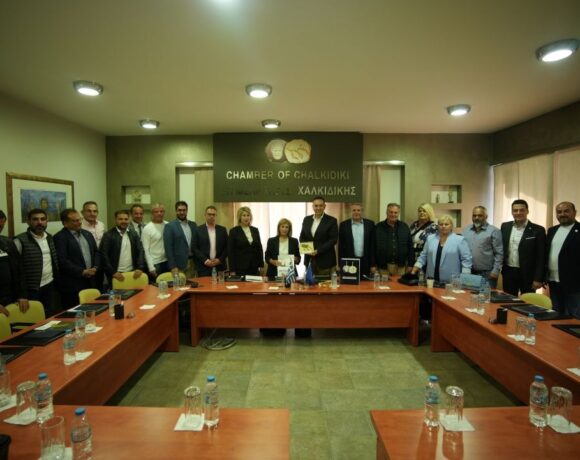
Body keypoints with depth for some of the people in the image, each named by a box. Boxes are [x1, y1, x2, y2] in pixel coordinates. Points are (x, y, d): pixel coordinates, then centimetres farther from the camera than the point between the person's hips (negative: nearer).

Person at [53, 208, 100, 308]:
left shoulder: (87, 234, 14)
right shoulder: (59, 237, -8)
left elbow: (96, 252, 18)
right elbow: (62, 261, -16)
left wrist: (95, 268, 0)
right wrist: (82, 272, -15)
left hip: (91, 281, 6)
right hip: (72, 285, -6)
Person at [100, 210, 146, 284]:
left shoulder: (133, 233, 7)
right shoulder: (108, 235, -4)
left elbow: (140, 251, 4)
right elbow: (104, 255, -8)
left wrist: (140, 268, -8)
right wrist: (113, 272, -14)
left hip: (132, 273, 3)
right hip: (116, 274, -3)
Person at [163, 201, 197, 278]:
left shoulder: (193, 225, 11)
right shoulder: (170, 226, -5)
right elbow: (168, 248, -9)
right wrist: (173, 266, -13)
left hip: (193, 262, 5)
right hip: (179, 264, -5)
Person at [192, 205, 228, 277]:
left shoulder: (222, 230, 9)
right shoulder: (198, 230, 3)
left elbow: (227, 247, 9)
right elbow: (194, 248, -1)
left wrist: (220, 260, -5)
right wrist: (205, 260, -10)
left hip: (219, 267, 2)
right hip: (203, 267, -2)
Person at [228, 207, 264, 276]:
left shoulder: (255, 230, 10)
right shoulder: (234, 231, -3)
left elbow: (259, 248, 13)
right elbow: (230, 252, -5)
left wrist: (261, 265, 7)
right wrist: (232, 271, -9)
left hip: (254, 267, 4)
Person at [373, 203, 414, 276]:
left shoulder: (404, 227, 7)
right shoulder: (378, 227, 1)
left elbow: (410, 247, 8)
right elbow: (373, 247, 1)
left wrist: (410, 264, 5)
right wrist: (373, 265, -2)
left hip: (400, 266, 2)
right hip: (383, 266, -1)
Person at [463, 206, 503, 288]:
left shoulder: (494, 231, -3)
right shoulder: (466, 230, 11)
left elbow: (499, 253, -5)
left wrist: (496, 270, -10)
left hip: (487, 273, -4)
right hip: (468, 272, 4)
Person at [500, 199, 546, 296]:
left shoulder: (538, 230, -7)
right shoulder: (505, 226, 5)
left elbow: (541, 257, -8)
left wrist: (538, 279, -12)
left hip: (528, 274, -3)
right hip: (508, 272, 3)